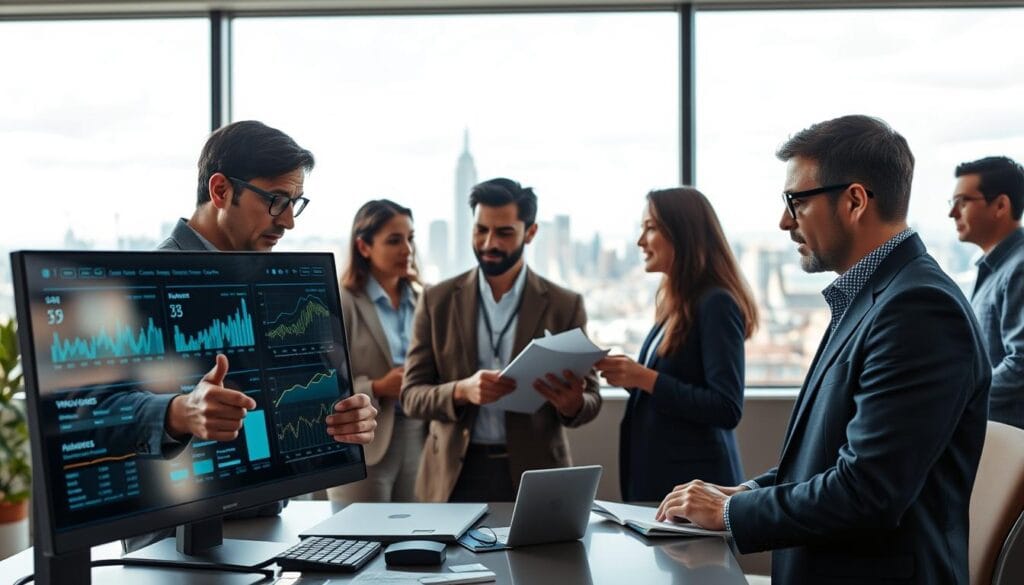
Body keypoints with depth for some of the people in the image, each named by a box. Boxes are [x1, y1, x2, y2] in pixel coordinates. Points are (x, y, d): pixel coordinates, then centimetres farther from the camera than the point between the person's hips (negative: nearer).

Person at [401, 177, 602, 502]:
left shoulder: (564, 306, 0)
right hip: (454, 476, 1)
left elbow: (591, 399, 2)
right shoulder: (437, 302, 2)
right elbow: (412, 396, -1)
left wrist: (572, 404, -23)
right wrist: (462, 391, -22)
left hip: (535, 476, 0)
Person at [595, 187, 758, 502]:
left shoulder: (716, 304, -15)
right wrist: (631, 375, -2)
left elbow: (727, 409, -20)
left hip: (692, 480, -8)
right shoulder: (675, 303, 11)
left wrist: (648, 379, -21)